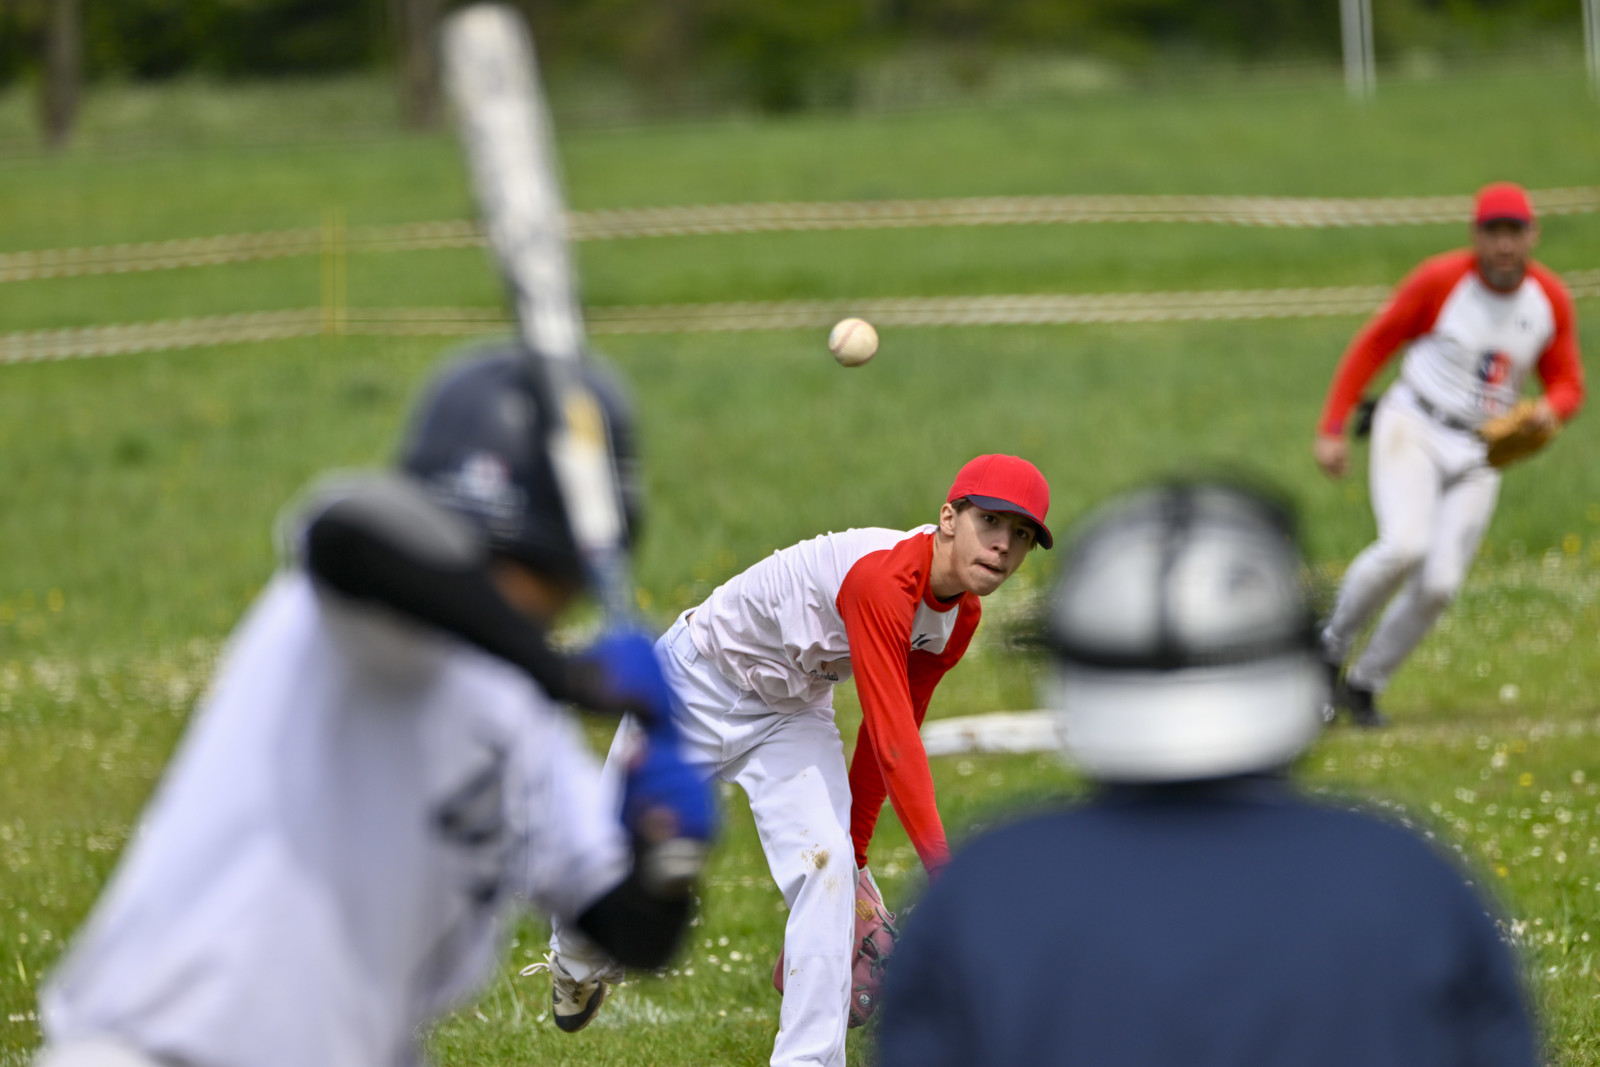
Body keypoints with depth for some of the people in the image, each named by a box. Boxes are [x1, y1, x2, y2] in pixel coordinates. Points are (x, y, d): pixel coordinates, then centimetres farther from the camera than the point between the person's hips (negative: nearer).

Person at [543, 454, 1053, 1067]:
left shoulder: (960, 619, -11)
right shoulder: (882, 577, -38)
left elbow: (888, 735, 3)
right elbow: (893, 743, -41)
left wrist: (856, 850, 8)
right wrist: (944, 873, -44)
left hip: (792, 718, 6)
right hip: (697, 687, -6)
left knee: (827, 866, -18)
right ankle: (578, 964, 48)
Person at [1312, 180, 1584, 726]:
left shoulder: (1551, 299, 0)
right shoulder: (1440, 279, -12)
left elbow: (1567, 384, 9)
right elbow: (1373, 344, -4)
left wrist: (1548, 410, -17)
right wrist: (1331, 429, -8)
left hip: (1478, 455, 4)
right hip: (1413, 430, -4)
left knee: (1439, 584, -8)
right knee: (1404, 547, -27)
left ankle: (1363, 684, 12)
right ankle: (1332, 644, -2)